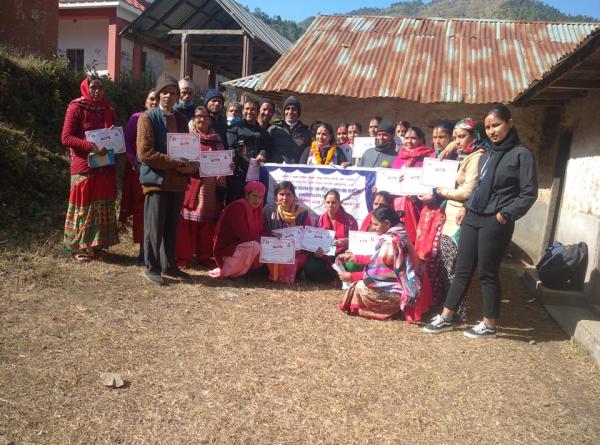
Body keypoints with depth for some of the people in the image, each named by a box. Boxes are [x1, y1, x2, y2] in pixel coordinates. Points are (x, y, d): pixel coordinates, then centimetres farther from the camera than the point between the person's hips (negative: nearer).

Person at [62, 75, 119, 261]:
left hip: (105, 167, 6)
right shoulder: (76, 108, -4)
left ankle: (97, 244, 15)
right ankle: (80, 247, 8)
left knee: (103, 205, 6)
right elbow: (66, 137, -10)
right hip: (85, 166, -5)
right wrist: (91, 146, -23)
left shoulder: (107, 110, 13)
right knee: (84, 206, -1)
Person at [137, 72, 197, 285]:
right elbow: (145, 153, -13)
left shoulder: (181, 119, 15)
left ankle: (169, 265, 24)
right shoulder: (148, 118, -4)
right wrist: (175, 163, -16)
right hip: (156, 180, -6)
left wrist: (191, 166, -1)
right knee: (154, 227, 0)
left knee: (172, 227, 13)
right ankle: (152, 268, 12)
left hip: (178, 181, 6)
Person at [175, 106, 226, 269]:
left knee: (207, 222, 5)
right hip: (191, 184, -3)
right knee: (187, 222, -4)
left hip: (210, 186, 3)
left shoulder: (216, 140, 15)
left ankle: (204, 257, 16)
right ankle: (183, 257, 4)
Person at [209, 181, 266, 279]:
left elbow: (258, 233, 5)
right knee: (253, 245, -30)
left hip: (240, 247, 9)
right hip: (226, 250, -8)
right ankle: (226, 272, -12)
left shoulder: (256, 208, 3)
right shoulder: (237, 207, -20)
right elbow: (244, 236, -27)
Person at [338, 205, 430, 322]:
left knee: (360, 287, -8)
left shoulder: (389, 242, -24)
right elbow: (377, 260, 14)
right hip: (408, 287, 10)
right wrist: (354, 257, 15)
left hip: (400, 291, -10)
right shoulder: (399, 236, 5)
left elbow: (375, 273, -17)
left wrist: (351, 276, -7)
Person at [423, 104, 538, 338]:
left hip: (495, 223, -6)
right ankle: (446, 318, 16)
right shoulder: (486, 156, 16)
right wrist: (466, 207, 9)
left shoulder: (521, 154, -5)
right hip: (472, 218, 6)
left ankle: (489, 324, 19)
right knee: (462, 270, 9)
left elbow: (529, 193, -8)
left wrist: (505, 214, -14)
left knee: (488, 274, 3)